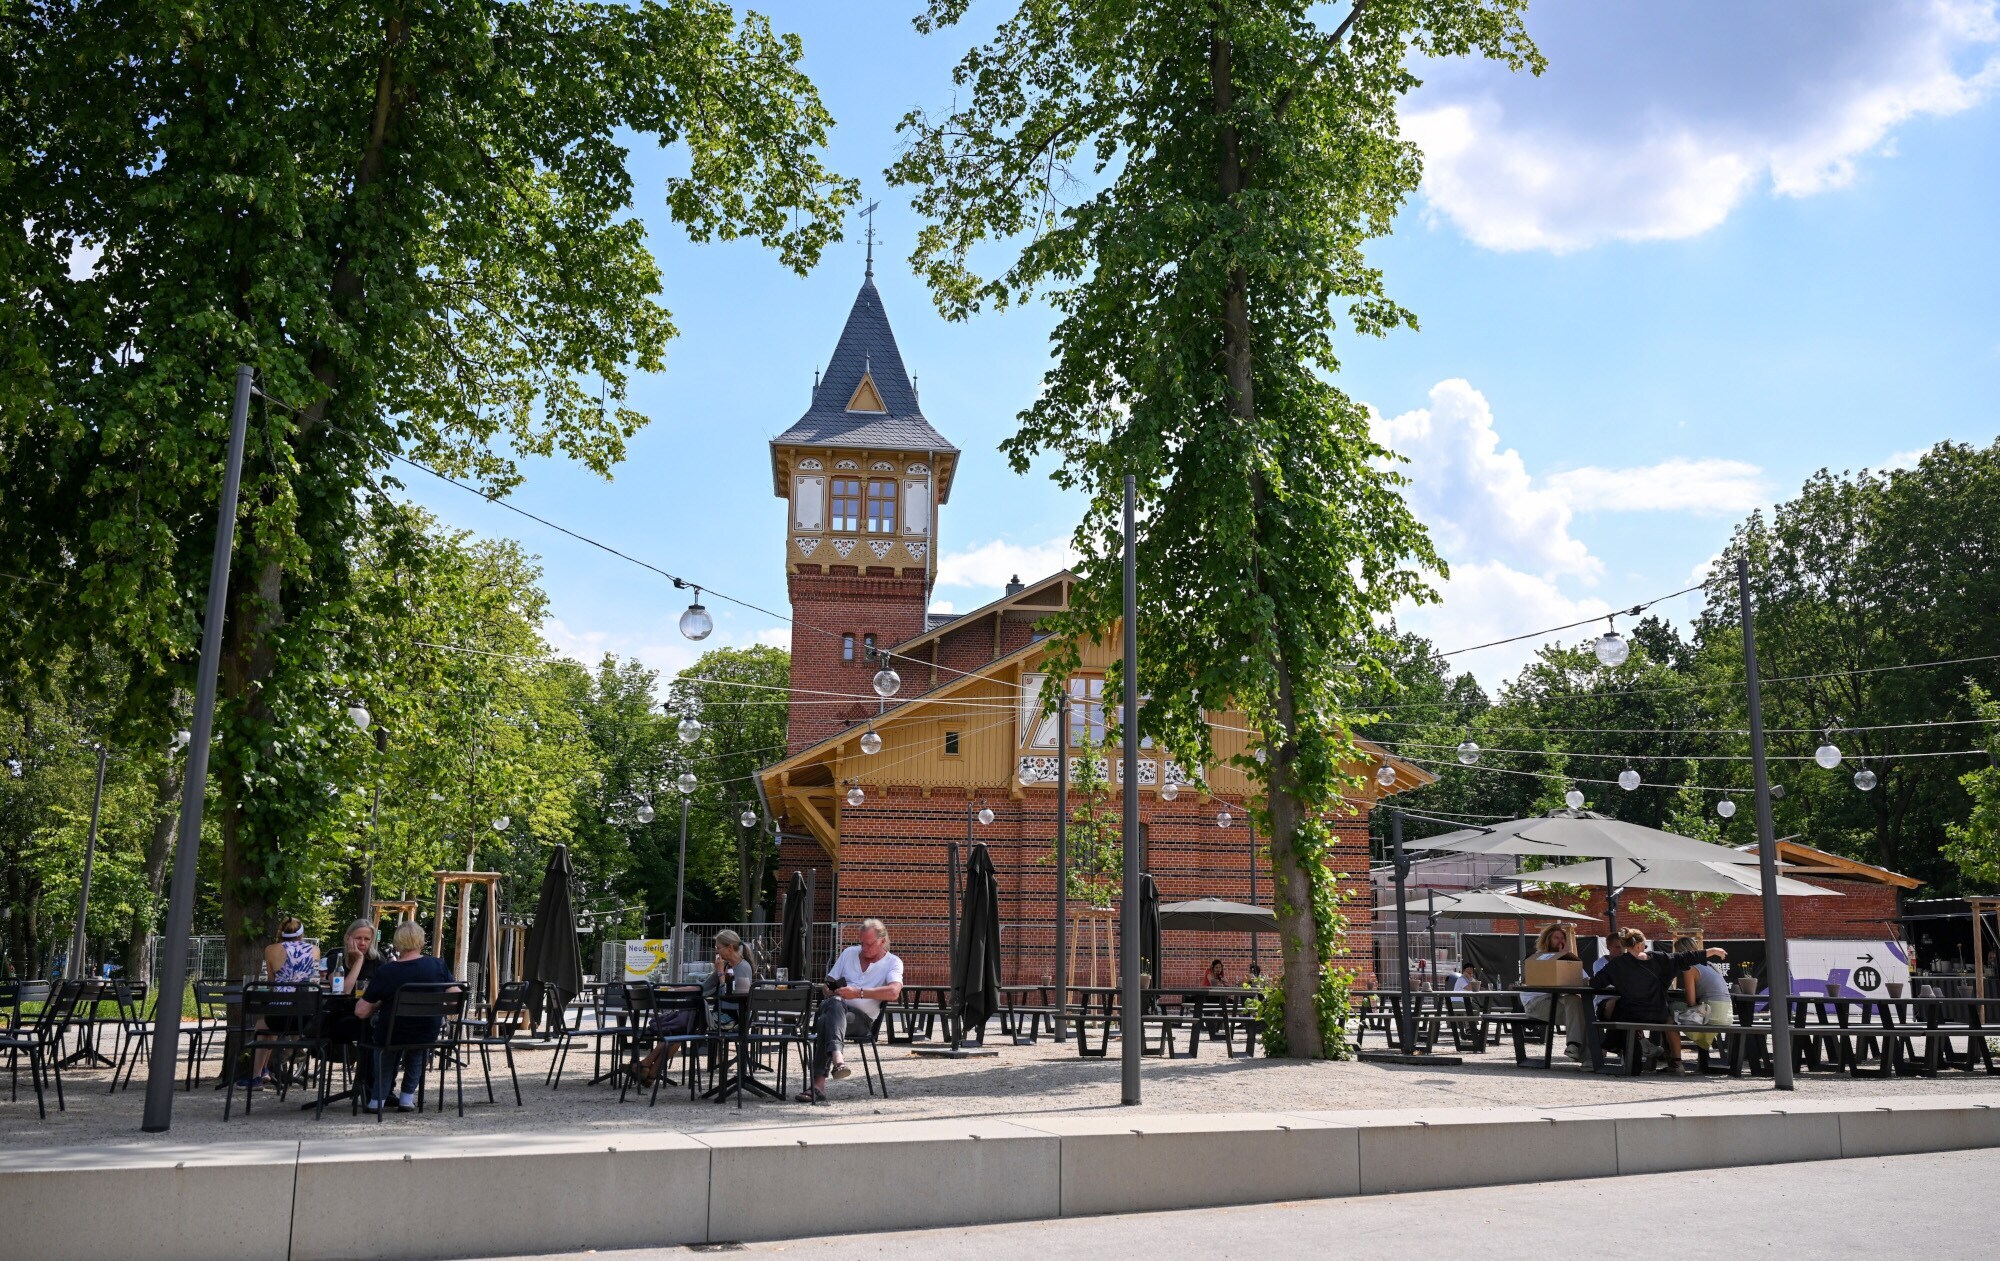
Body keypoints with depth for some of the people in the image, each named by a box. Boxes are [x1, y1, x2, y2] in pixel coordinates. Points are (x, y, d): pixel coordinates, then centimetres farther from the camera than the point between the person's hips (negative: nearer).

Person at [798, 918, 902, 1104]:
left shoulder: (893, 963, 7)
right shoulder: (849, 953, 23)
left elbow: (894, 992, -13)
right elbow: (829, 983, 25)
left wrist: (859, 993, -18)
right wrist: (832, 993, 0)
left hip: (862, 1018, -3)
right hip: (836, 1007, 3)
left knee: (826, 1021, -35)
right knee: (834, 1004, -36)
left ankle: (819, 1084, -48)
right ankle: (837, 1058, -58)